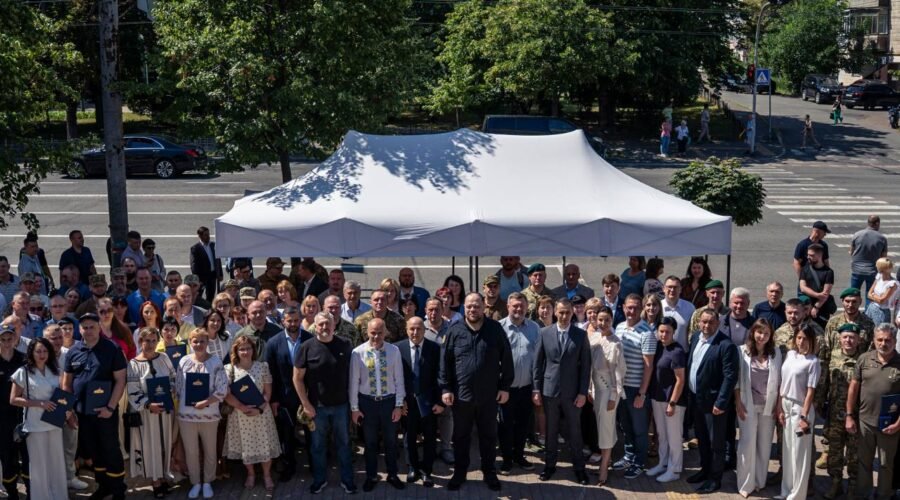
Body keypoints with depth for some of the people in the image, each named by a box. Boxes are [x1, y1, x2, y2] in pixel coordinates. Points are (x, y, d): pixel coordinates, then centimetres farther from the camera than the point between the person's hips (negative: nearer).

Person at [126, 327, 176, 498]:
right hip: (146, 411, -4)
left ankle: (162, 477, 26)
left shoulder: (164, 358, 2)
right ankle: (156, 481, 14)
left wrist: (171, 394, -7)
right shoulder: (133, 365, -10)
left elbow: (173, 379, 10)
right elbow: (132, 392, -12)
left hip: (165, 408, 4)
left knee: (164, 443, 12)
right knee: (150, 444, 4)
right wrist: (149, 405, -22)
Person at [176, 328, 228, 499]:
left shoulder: (216, 362, -8)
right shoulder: (184, 361, 0)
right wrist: (181, 406, -1)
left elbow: (223, 389, -12)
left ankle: (207, 482, 29)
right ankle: (195, 483, 27)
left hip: (209, 415, -2)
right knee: (191, 451, 11)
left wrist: (206, 402, -20)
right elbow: (178, 387, 6)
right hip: (186, 414, 2)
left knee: (209, 451, 12)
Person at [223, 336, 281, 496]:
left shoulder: (263, 366, -4)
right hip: (240, 414, 0)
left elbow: (268, 392, -2)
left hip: (261, 413, 0)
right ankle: (250, 474, 31)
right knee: (245, 445, 12)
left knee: (264, 444, 4)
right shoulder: (230, 369, -6)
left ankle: (267, 476, 20)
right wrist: (243, 408, -18)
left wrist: (260, 409, -15)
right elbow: (227, 394, -9)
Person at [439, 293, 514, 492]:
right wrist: (446, 388, -3)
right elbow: (445, 361, 0)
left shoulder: (496, 329, -4)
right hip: (461, 394, 0)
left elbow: (506, 359, 0)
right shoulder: (455, 331, -2)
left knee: (488, 436, 12)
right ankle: (459, 472, 27)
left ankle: (489, 472, 27)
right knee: (461, 436, 12)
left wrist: (505, 386, -2)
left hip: (489, 395, 0)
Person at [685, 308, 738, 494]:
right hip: (696, 398, 7)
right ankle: (705, 470, 38)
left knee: (716, 442, 7)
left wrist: (720, 402, -20)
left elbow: (730, 376, -20)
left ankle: (715, 479, 20)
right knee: (701, 438, 21)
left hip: (713, 401, -7)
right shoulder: (695, 337, 3)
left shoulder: (726, 345, -20)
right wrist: (689, 392, 11)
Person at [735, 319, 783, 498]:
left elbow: (779, 380, 4)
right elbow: (737, 379, -3)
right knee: (748, 443, -1)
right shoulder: (742, 351, -5)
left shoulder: (776, 353, 3)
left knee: (764, 444, 8)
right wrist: (738, 403, -7)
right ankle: (746, 484, 8)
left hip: (769, 406, 2)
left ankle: (759, 481, 21)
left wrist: (779, 405, -1)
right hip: (748, 405, -2)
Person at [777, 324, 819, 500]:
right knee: (787, 451, 12)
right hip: (786, 407, 6)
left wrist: (804, 416, -16)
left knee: (799, 453, 2)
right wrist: (780, 409, 5)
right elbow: (783, 383, 8)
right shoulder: (790, 355, 6)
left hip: (800, 408, -5)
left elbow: (811, 391, -12)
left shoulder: (812, 361, -10)